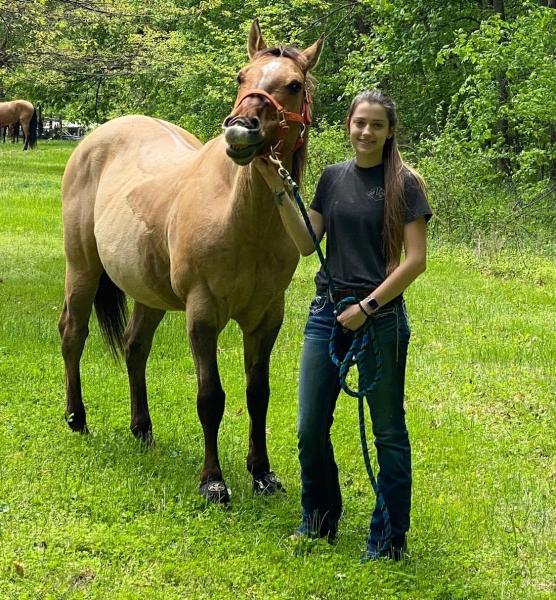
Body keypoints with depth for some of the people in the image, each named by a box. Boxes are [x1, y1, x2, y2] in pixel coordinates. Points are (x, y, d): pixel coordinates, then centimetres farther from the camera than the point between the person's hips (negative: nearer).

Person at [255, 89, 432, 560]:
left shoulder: (404, 184, -6)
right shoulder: (334, 178, 8)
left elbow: (416, 260, -11)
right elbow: (307, 244, 3)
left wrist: (366, 307, -15)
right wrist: (279, 189, -6)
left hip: (380, 316, -5)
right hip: (327, 312, 5)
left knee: (388, 431, 5)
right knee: (310, 428, 9)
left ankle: (389, 537, 15)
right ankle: (320, 519, 29)